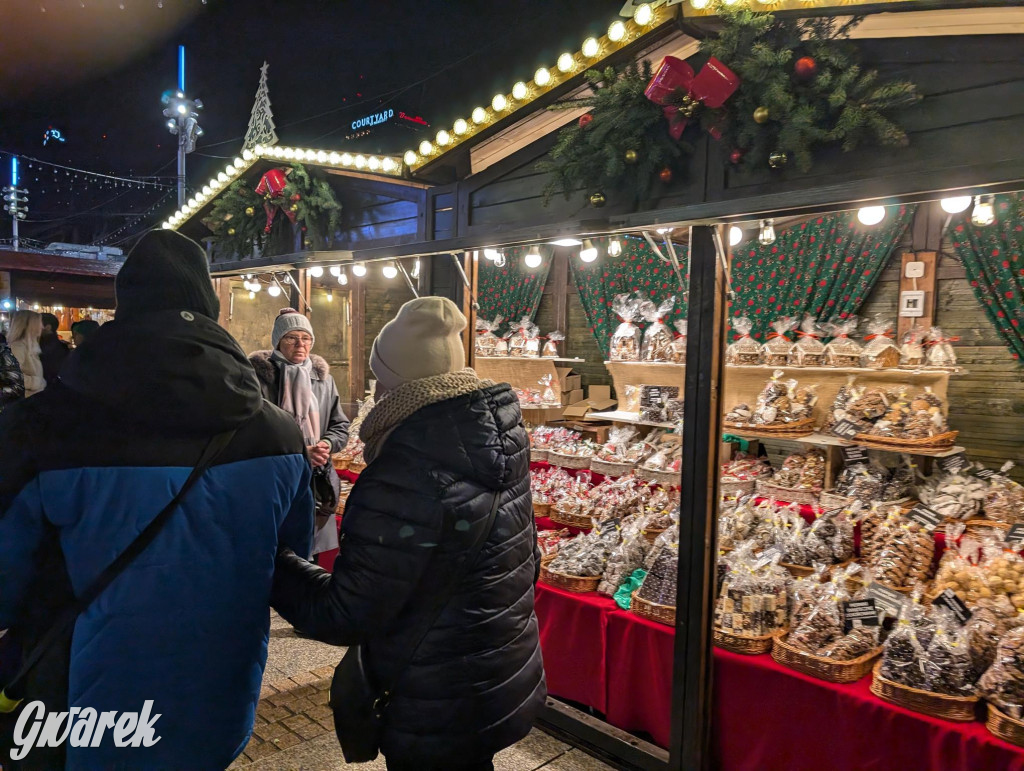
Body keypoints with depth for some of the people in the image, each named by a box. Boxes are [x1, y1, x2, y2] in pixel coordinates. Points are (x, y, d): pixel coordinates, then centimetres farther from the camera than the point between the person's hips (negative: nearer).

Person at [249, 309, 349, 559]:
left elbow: (340, 426, 14)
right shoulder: (259, 376, -4)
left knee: (312, 554, 12)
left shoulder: (323, 378, 11)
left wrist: (326, 444, -8)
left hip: (318, 482, 4)